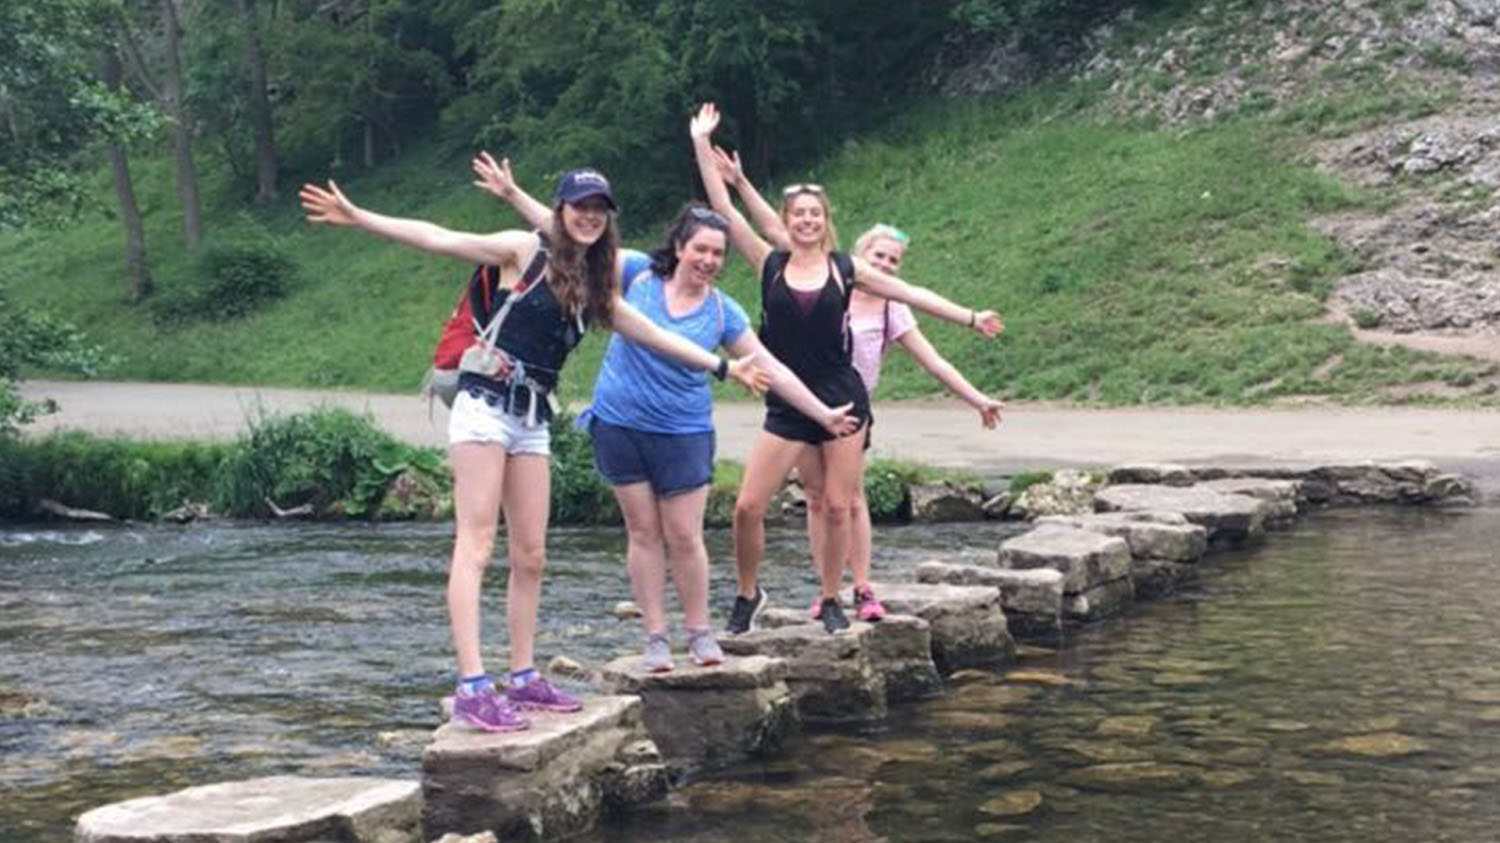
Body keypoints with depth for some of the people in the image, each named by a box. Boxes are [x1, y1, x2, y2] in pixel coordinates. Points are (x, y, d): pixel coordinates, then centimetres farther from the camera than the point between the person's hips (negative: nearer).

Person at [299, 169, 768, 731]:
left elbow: (655, 336, 25)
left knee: (530, 557, 7)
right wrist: (357, 218, -19)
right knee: (476, 546, -11)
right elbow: (440, 240, -10)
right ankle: (472, 688, -17)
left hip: (533, 420, 7)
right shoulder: (525, 251, -2)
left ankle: (523, 678, 16)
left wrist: (722, 367, 29)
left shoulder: (594, 287, 16)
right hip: (486, 405, -7)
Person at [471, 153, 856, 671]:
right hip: (620, 424, 0)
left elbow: (770, 369, 3)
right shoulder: (638, 274, -3)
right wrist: (512, 194, -5)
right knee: (643, 532, 5)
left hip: (684, 433, 0)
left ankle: (699, 632, 16)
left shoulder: (722, 312, -1)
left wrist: (824, 414, 0)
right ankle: (656, 637, 13)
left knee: (684, 537, -1)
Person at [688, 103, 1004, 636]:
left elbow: (911, 294, 9)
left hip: (842, 400, 1)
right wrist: (702, 145, -3)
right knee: (748, 506, -7)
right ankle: (748, 595, 14)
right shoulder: (770, 265, 2)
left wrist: (970, 318, 7)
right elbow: (724, 210, -1)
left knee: (838, 507, 3)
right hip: (786, 406, 0)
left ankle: (830, 602, 19)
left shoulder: (845, 269, 4)